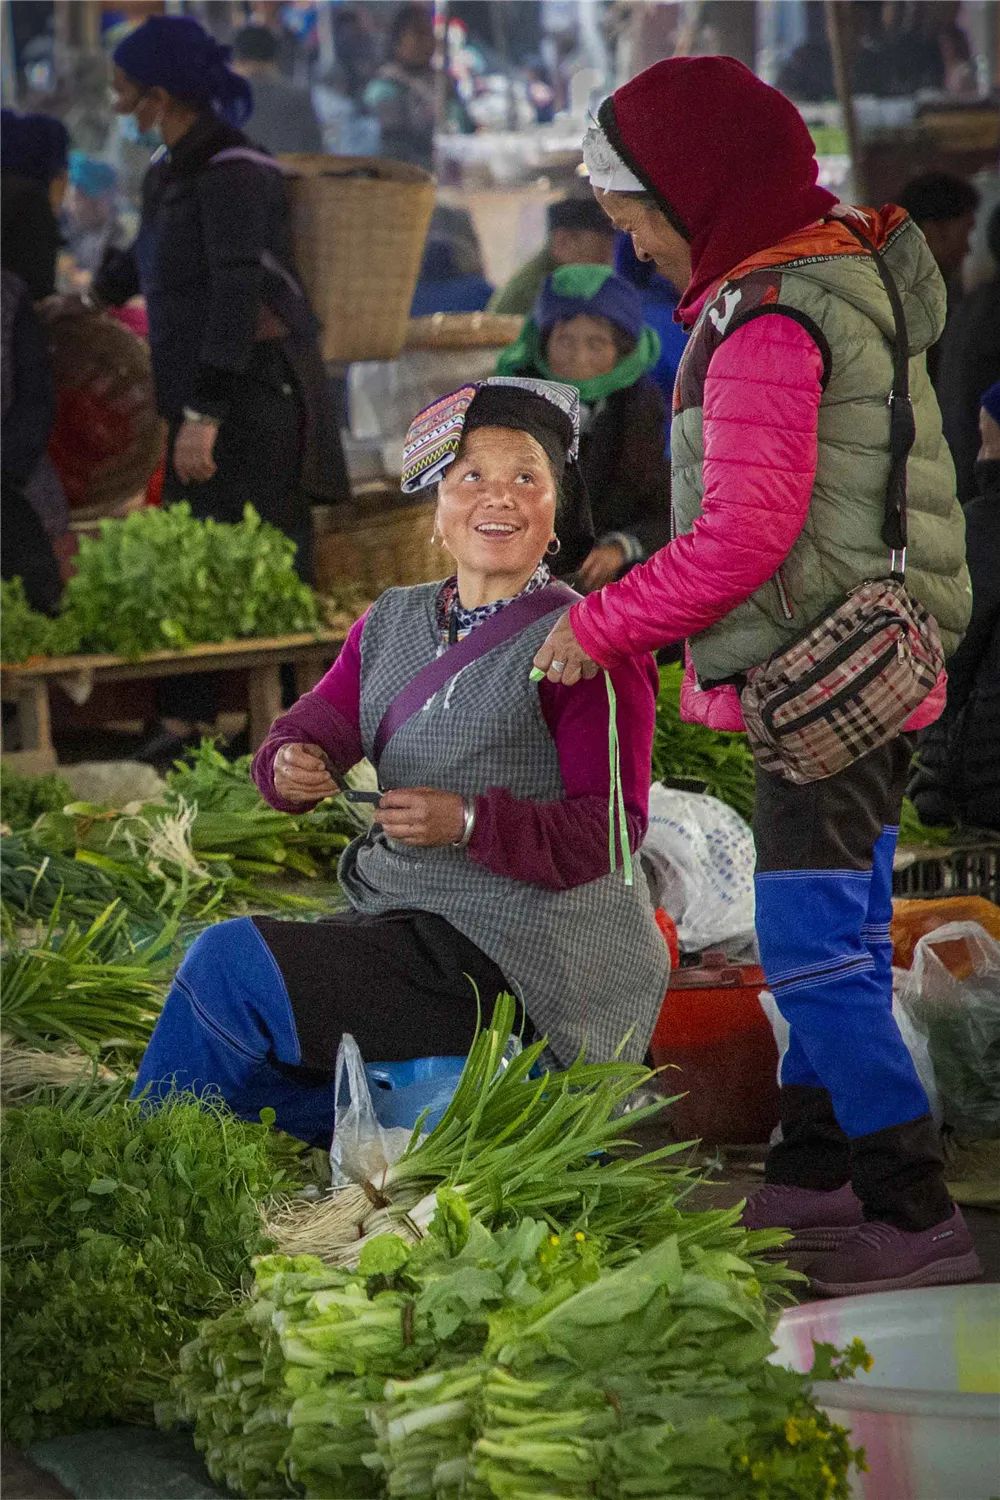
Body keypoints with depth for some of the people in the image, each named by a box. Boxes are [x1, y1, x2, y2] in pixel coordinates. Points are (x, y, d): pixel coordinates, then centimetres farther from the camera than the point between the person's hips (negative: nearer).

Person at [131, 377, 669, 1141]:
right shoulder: (392, 622, 15)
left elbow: (611, 828, -13)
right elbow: (320, 722, 5)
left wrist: (471, 822, -26)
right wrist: (292, 764, -20)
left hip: (515, 958, -8)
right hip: (398, 920, 8)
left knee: (228, 963, -16)